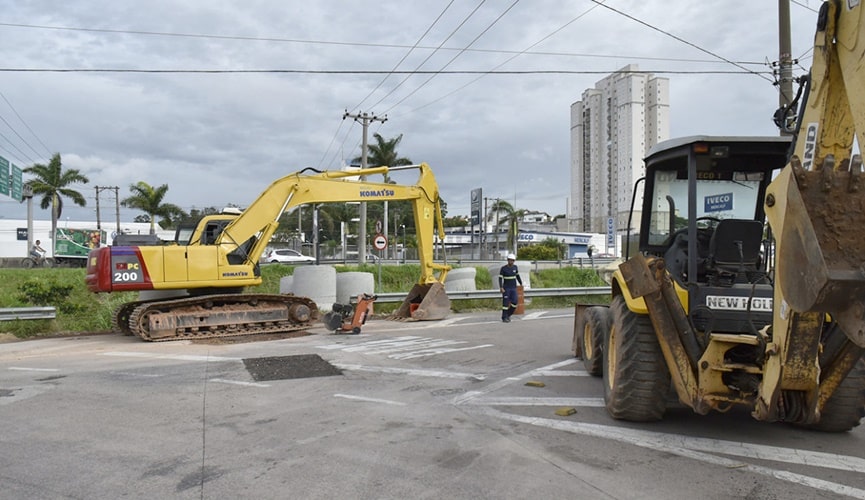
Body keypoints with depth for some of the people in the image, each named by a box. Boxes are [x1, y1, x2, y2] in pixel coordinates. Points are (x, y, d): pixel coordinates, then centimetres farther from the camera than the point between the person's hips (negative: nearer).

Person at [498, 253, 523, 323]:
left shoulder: (515, 267, 4)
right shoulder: (503, 268, -10)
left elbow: (517, 275, 19)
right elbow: (500, 278, -13)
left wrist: (521, 284, 21)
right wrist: (501, 288, -24)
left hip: (513, 288, 4)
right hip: (506, 288, -4)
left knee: (514, 303, -7)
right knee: (506, 303, -7)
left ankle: (508, 315, 13)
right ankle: (504, 318, 1)